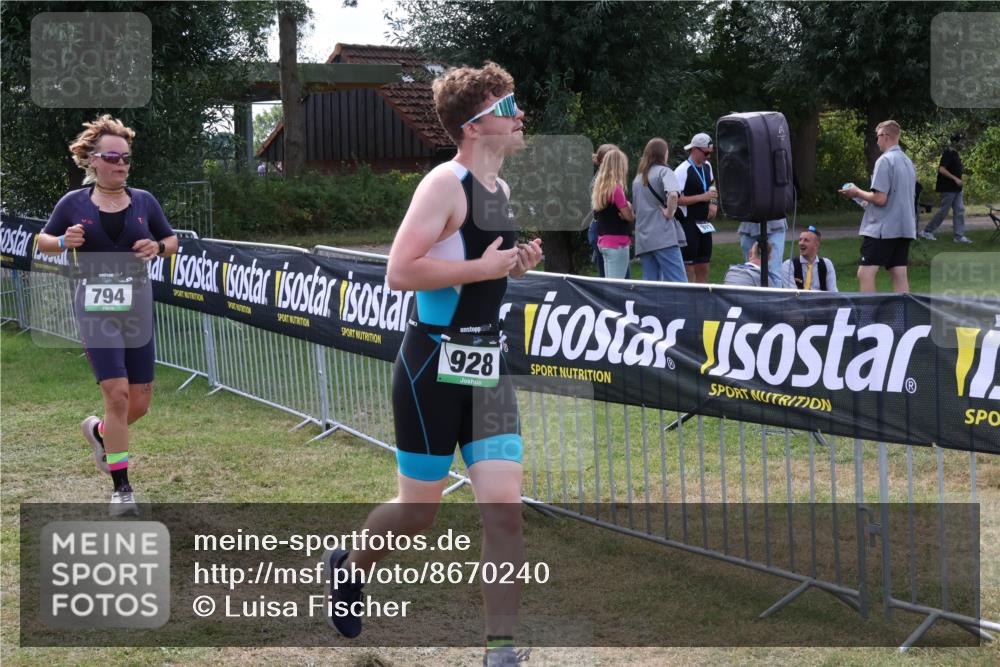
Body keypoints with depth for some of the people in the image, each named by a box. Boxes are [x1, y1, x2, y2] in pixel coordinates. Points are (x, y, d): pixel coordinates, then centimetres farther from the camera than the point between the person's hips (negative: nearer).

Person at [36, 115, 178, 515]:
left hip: (137, 306, 3)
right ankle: (121, 487, -2)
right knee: (117, 393, -14)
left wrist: (158, 247, -8)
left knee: (140, 401, 4)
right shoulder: (73, 203, 1)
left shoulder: (144, 201, 6)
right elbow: (43, 242, 11)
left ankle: (98, 432, 39)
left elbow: (172, 242, 15)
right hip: (95, 307, -3)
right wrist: (65, 241, -11)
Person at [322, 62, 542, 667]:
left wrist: (516, 264, 6)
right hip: (434, 367, -7)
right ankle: (350, 567, 38)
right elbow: (400, 272, -24)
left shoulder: (501, 190, 11)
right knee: (418, 511, 7)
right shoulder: (446, 183, -15)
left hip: (488, 366, 7)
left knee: (505, 509, -3)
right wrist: (482, 268, -20)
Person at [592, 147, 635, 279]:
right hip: (618, 243, -9)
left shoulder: (600, 187, 10)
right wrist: (629, 207, 9)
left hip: (603, 242, 9)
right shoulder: (616, 188, -15)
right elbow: (629, 216, -13)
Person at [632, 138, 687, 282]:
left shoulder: (638, 177, 19)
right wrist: (670, 212, -10)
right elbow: (673, 194, -22)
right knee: (678, 286, -10)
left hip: (643, 238, 7)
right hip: (664, 236, -7)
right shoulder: (664, 171, -2)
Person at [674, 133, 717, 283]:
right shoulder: (682, 170, -14)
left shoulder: (707, 166, 10)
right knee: (689, 270, -6)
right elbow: (676, 199, -20)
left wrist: (713, 203, 13)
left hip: (703, 224, 8)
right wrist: (702, 197, -21)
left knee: (703, 268, 10)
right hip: (687, 224, -8)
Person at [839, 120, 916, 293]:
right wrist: (868, 201, 23)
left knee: (865, 274, -8)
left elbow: (880, 199, -18)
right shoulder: (908, 162, 13)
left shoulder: (885, 161, -13)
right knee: (900, 275, 7)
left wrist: (857, 192, -2)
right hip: (905, 227, 8)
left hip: (882, 228, -8)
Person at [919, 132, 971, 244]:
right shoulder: (948, 153, -15)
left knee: (959, 210, 5)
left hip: (955, 188, 9)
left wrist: (962, 171, 10)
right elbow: (942, 169, -23)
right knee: (943, 211, -3)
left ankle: (959, 236, 7)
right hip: (948, 188, -9)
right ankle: (927, 231, 7)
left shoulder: (955, 153, 13)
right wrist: (955, 179, -24)